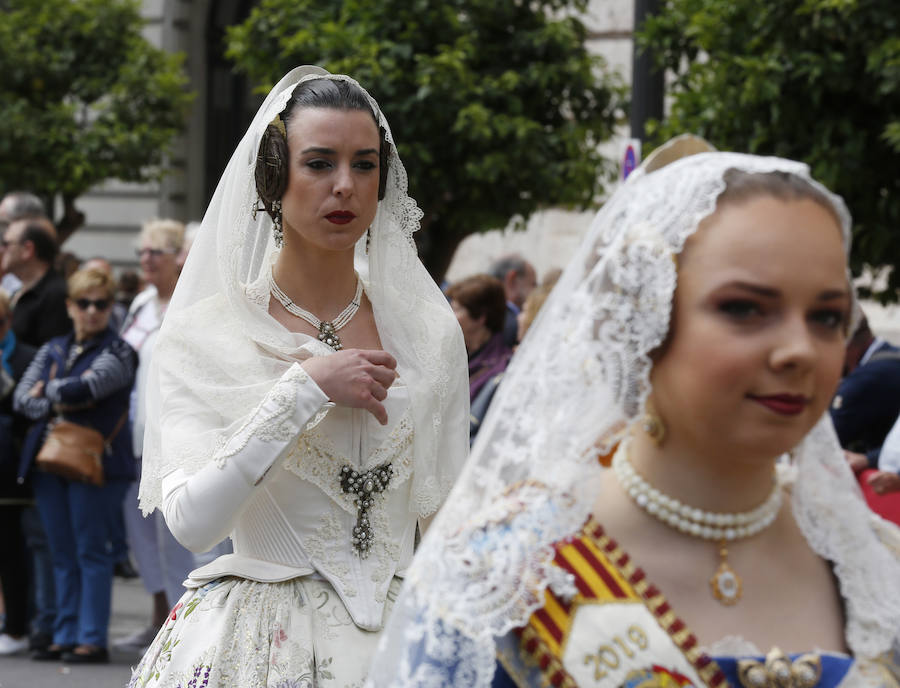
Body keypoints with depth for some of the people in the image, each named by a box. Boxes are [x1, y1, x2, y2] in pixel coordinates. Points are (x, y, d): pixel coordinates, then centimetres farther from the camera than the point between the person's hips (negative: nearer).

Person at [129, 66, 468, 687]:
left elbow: (449, 525, 8)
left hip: (399, 637, 3)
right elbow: (194, 521, -17)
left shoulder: (430, 330, 4)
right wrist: (305, 388, -19)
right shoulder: (202, 336, -5)